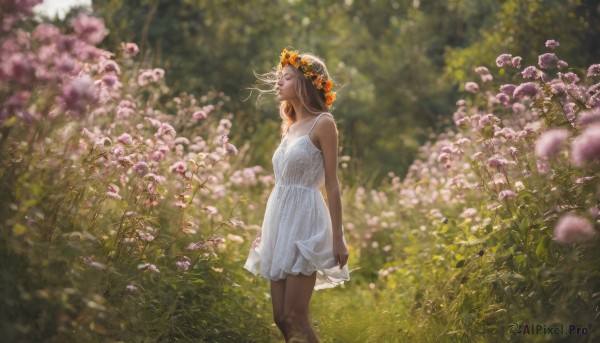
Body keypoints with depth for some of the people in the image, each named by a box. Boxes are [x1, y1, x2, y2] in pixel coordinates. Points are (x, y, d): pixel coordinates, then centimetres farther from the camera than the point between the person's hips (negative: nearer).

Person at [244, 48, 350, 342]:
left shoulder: (323, 123, -6)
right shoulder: (290, 125, 16)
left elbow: (331, 184, -9)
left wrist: (338, 238, -12)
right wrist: (265, 229, 18)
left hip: (304, 221, -8)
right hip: (280, 220, 8)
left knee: (294, 318, -11)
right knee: (280, 317, 7)